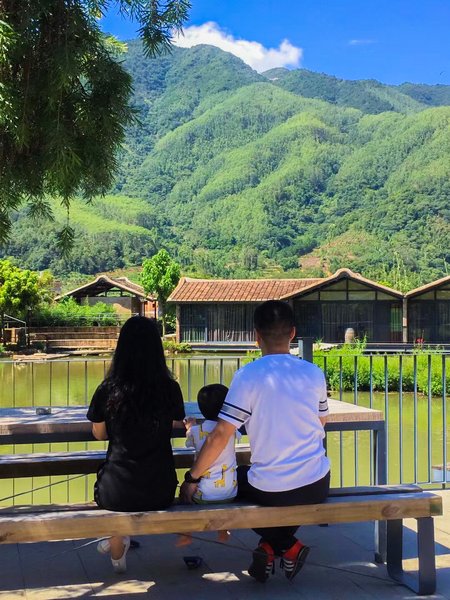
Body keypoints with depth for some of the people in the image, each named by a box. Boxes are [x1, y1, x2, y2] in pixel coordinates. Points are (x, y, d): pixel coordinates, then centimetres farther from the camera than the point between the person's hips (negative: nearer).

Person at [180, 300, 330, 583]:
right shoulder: (314, 373, -2)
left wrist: (192, 478, -4)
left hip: (269, 490, -3)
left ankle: (288, 547, 13)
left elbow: (220, 436, -16)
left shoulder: (248, 376, -13)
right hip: (316, 487, 3)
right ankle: (275, 546, 21)